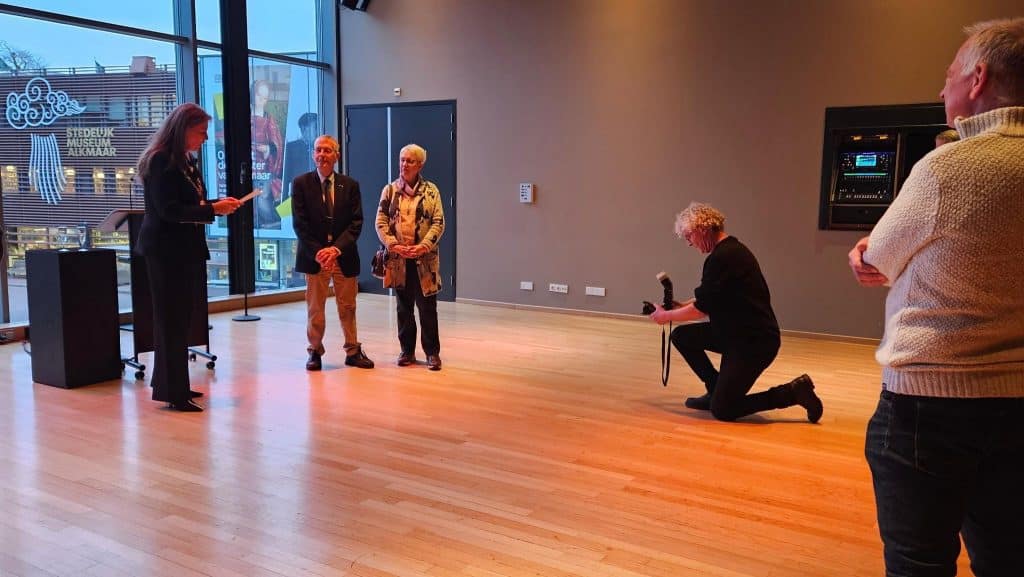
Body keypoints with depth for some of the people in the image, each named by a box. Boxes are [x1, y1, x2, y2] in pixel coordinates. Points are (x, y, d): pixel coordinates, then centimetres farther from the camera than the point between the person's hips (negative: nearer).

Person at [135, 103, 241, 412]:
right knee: (171, 320, -4)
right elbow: (169, 210, -20)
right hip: (166, 251, -9)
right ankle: (174, 393, 3)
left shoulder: (185, 161, 14)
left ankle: (173, 384, 22)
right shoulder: (160, 161, -14)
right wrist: (212, 209, -20)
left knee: (178, 319, 13)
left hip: (185, 250, 9)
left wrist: (218, 204, 3)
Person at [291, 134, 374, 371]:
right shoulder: (301, 183, 0)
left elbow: (356, 223, -2)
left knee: (348, 307, 9)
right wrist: (317, 252, -15)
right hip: (313, 256, -1)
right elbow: (300, 223, -5)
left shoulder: (350, 185, 4)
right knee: (315, 307, 6)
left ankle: (353, 351, 19)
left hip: (344, 255, 1)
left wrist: (336, 248, -15)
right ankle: (315, 352, 17)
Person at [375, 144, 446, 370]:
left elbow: (438, 223, -3)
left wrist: (423, 247, -15)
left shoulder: (431, 190, 2)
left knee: (427, 307, 1)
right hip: (398, 258, 2)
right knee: (403, 307, 10)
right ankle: (407, 350, 21)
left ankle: (432, 352, 10)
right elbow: (381, 222, 2)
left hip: (424, 258, -2)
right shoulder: (390, 190, 6)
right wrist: (394, 245, -12)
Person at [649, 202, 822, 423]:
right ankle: (716, 390, 16)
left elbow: (701, 309, -16)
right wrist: (682, 306, 13)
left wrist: (666, 316, -2)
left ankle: (794, 391, 0)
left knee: (722, 410, -6)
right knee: (681, 336, 8)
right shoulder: (730, 250, 11)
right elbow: (711, 299, 22)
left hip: (755, 341, -10)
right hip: (737, 333, 10)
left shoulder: (723, 258, -21)